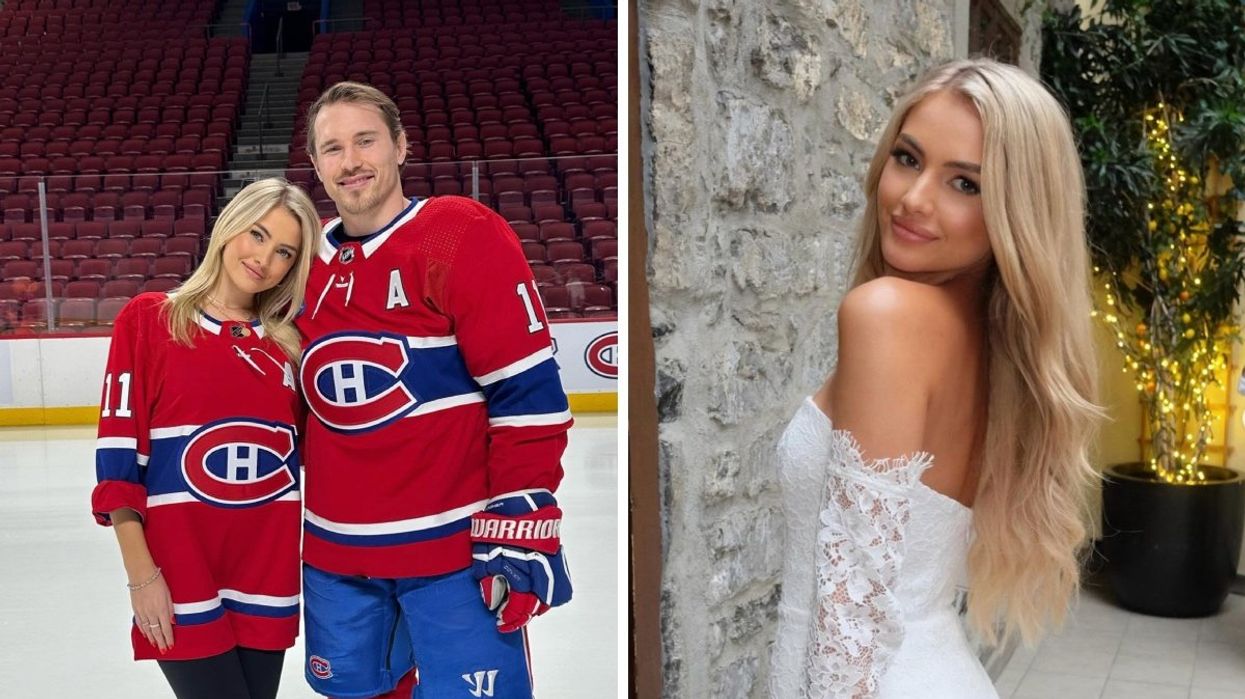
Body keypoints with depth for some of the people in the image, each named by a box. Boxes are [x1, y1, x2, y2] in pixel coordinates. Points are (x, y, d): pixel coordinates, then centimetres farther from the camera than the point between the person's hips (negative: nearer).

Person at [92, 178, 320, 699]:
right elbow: (119, 457, -7)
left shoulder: (289, 341, 7)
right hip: (182, 582, -4)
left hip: (269, 576, 4)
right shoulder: (148, 319, -4)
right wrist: (140, 573, -10)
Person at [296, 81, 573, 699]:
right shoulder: (309, 261, 8)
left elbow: (528, 394, -15)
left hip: (453, 548, -6)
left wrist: (520, 529, -17)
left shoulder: (464, 237, -12)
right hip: (333, 552, 6)